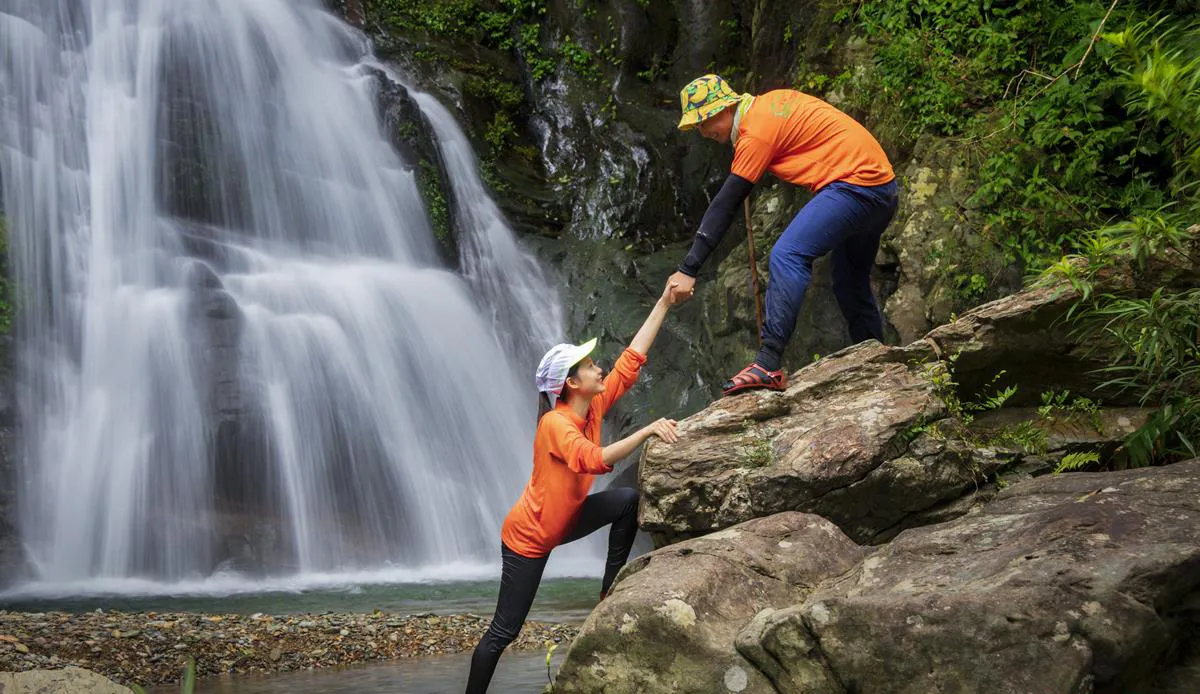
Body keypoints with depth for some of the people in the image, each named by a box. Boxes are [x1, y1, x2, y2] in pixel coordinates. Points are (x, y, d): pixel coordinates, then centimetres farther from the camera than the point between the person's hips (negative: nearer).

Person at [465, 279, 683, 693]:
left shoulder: (594, 407, -6)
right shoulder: (555, 424, -28)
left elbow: (632, 359, -6)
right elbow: (595, 460, -46)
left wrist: (665, 303, -9)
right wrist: (648, 430, -48)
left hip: (565, 519, 7)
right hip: (528, 536, -7)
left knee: (628, 500, -12)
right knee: (503, 632, -3)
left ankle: (609, 593, -2)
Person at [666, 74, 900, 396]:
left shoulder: (756, 130, -14)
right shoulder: (772, 101, 13)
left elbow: (725, 205, -18)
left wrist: (689, 269, -18)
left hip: (855, 182, -11)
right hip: (881, 186, 11)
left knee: (787, 256, -24)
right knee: (850, 281, 22)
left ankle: (768, 365, -34)